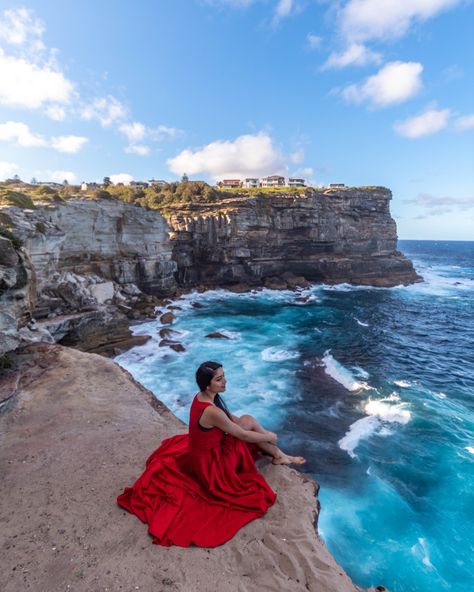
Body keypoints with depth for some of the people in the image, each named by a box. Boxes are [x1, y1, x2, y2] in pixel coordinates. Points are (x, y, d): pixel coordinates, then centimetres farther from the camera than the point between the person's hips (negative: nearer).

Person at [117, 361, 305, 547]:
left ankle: (278, 455, 23)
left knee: (248, 420, 5)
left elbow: (229, 417, 8)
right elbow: (243, 435, -22)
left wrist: (261, 434, 7)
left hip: (201, 450, 8)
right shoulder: (212, 411, -35)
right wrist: (268, 437, -5)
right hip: (210, 461, -8)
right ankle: (278, 455, 17)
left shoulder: (201, 397, -8)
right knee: (249, 421, -6)